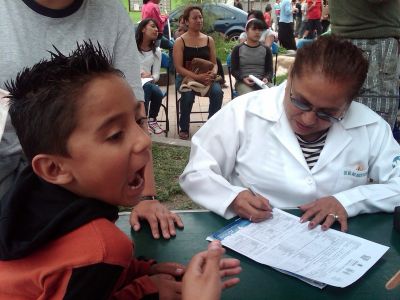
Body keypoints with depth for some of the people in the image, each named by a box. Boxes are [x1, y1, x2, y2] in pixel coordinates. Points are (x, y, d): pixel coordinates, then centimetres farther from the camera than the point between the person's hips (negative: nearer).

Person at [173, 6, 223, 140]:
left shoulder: (209, 40, 11)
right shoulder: (180, 42, -1)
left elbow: (214, 63, 12)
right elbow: (179, 67, -9)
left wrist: (213, 73, -13)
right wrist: (197, 77, -23)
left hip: (206, 77, 3)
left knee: (217, 92, -28)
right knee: (188, 94, -35)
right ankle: (184, 128, -10)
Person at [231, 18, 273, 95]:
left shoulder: (266, 50, 14)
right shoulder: (238, 49, 8)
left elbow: (269, 70, 10)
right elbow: (234, 70, 4)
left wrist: (267, 78, -14)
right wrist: (243, 78, -16)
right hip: (243, 82, -2)